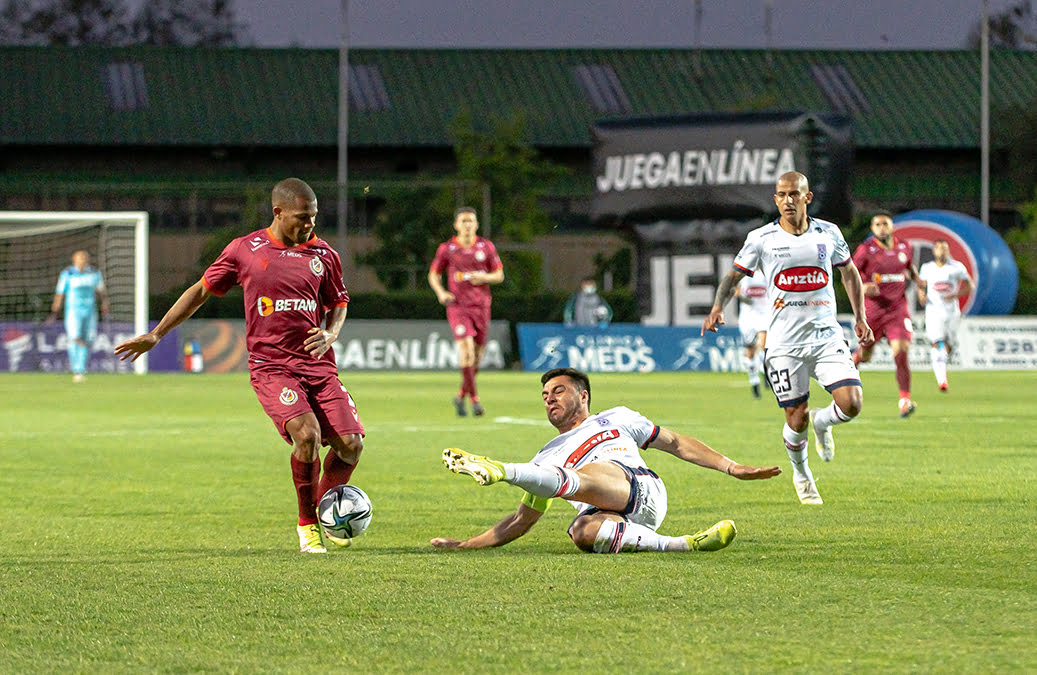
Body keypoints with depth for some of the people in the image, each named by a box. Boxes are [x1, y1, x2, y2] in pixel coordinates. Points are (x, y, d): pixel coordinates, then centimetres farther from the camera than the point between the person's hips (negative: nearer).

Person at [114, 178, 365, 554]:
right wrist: (156, 334, 12)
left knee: (351, 442, -11)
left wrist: (329, 335, -1)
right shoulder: (245, 250, 3)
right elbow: (202, 290, 13)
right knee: (307, 433, -26)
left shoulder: (323, 254, 8)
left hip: (318, 366, 3)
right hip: (270, 365, -3)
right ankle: (307, 525, -6)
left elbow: (338, 305, 22)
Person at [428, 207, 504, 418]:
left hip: (481, 305, 3)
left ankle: (461, 396, 27)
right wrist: (441, 293, -7)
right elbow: (433, 274, 12)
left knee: (477, 355, 7)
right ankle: (474, 399, -19)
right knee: (465, 349, -20)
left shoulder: (486, 247, 6)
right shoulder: (447, 249, 2)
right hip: (457, 305, -3)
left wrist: (484, 277, -11)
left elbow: (499, 275, 10)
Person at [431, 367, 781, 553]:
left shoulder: (615, 420, 29)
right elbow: (521, 521, 31)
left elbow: (677, 444, 28)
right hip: (605, 513, 2)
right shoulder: (547, 459, 32)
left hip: (642, 491, -2)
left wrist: (731, 467, 18)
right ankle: (680, 544, -40)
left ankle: (503, 471, -48)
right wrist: (464, 546, 20)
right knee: (584, 532, -37)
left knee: (580, 478, -33)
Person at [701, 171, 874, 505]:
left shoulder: (829, 233, 5)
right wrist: (717, 307, -11)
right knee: (797, 420, -2)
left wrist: (860, 318, 14)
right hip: (785, 343, -2)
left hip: (827, 337, 2)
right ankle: (801, 474, 27)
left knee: (851, 404, -15)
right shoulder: (761, 238, -1)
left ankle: (822, 422, 21)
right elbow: (734, 275, 7)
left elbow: (849, 273, 20)